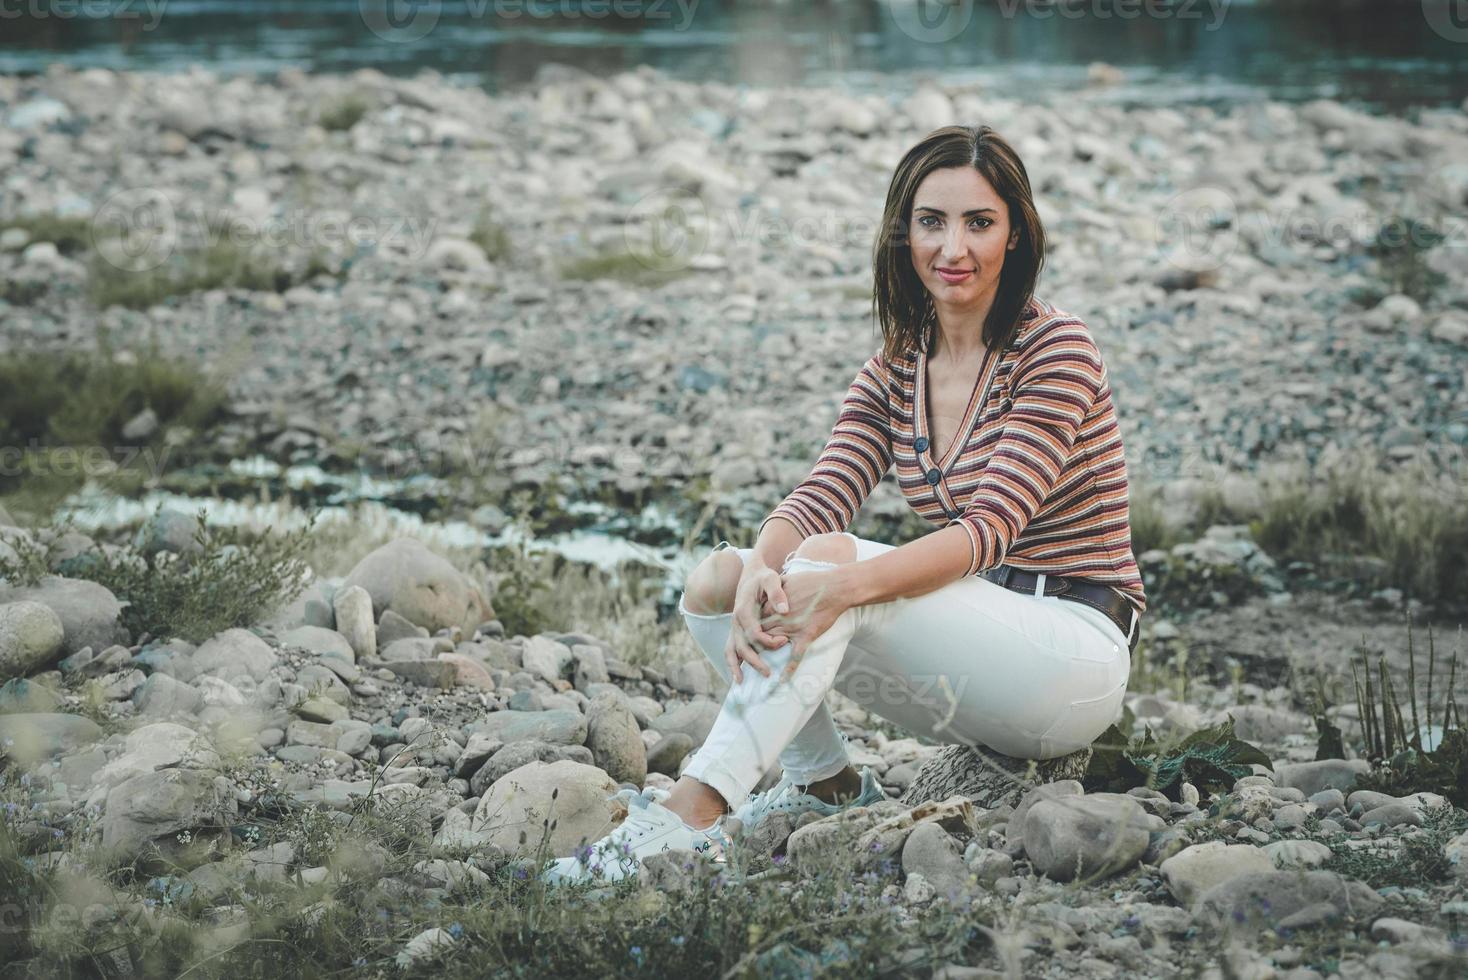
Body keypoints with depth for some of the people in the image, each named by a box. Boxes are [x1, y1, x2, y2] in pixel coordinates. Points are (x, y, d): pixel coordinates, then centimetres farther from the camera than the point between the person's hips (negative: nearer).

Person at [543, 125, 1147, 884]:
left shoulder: (1058, 350, -11)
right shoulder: (892, 373, 9)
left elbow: (990, 528, -23)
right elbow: (819, 498, -7)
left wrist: (843, 582, -38)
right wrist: (758, 572, -31)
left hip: (1076, 653, -6)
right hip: (970, 655, 7)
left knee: (829, 559, -31)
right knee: (716, 580, -9)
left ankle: (691, 815, -40)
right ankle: (824, 782, -1)